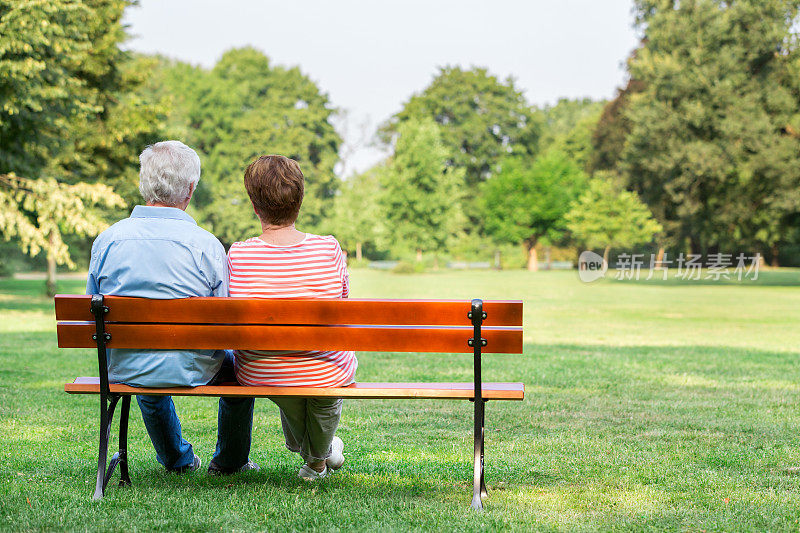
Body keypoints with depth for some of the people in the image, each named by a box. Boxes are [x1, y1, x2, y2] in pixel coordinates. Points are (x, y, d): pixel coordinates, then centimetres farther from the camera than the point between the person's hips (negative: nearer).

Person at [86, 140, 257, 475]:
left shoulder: (107, 240, -10)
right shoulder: (205, 244, -18)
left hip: (124, 371, 3)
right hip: (191, 371, -3)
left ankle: (177, 459, 53)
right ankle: (230, 460, 42)